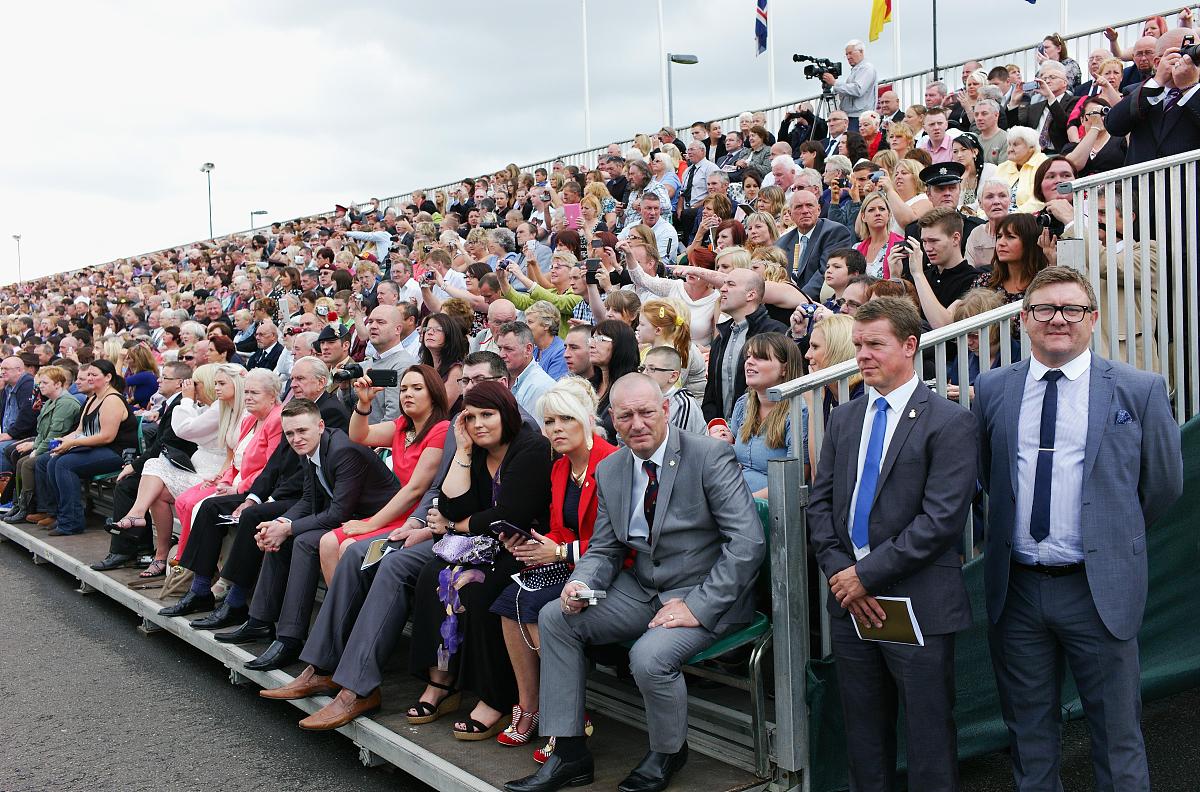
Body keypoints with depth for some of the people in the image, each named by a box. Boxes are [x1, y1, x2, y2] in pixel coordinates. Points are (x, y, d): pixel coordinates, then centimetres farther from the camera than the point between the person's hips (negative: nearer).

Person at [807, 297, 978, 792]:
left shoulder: (949, 422, -8)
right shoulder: (843, 419, 11)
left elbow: (941, 519, -16)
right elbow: (820, 503, 9)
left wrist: (867, 573, -15)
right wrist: (839, 572, -6)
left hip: (918, 602, -5)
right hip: (851, 600, 5)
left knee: (928, 737, 5)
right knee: (863, 733, 15)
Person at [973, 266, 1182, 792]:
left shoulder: (1140, 390, -4)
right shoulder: (993, 389, 4)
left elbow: (1164, 483, 4)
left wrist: (1113, 535, 9)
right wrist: (1018, 524, 9)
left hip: (1098, 589, -2)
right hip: (1016, 589, 3)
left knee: (1118, 737, 9)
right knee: (1028, 732, 16)